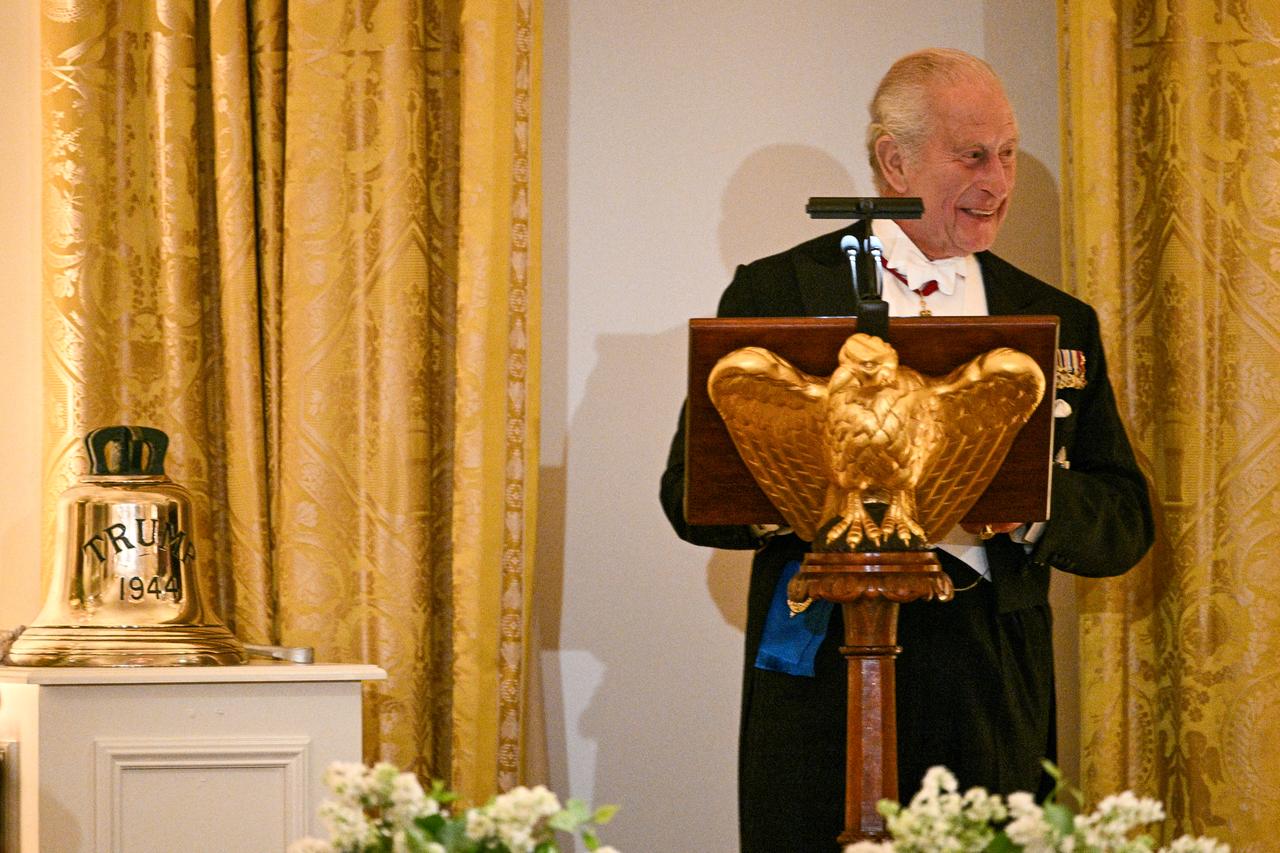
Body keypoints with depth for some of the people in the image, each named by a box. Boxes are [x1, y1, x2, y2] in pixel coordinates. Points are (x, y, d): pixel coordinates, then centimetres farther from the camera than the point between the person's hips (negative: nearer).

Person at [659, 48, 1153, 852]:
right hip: (821, 672, -2)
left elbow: (1127, 524, 10)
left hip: (995, 691, 2)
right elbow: (692, 494, 0)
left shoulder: (1059, 323, 14)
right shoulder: (776, 294, 6)